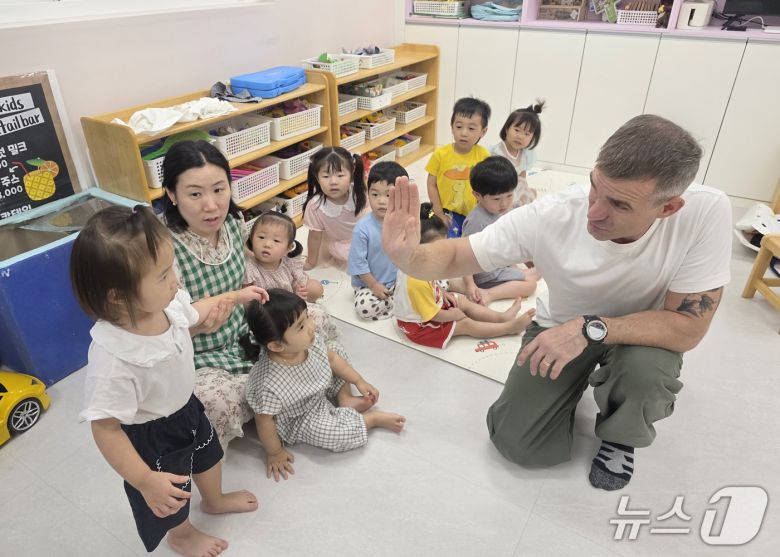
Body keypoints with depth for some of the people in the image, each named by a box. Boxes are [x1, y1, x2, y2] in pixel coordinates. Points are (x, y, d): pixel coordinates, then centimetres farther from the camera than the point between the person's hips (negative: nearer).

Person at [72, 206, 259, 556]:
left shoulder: (166, 303, -23)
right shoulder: (112, 358, -43)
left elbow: (192, 314, 3)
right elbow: (105, 428, -32)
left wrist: (234, 297, 10)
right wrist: (145, 481, -27)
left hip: (186, 408, 6)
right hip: (151, 437, -6)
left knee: (208, 455, 33)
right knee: (171, 495, 23)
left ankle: (214, 500, 66)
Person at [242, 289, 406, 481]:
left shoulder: (310, 341, -23)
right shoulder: (270, 384, -42)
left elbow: (332, 357, -2)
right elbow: (264, 420, -26)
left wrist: (359, 381, 3)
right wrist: (274, 453, -11)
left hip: (319, 393, 7)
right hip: (301, 420, -7)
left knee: (337, 350, 8)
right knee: (347, 434, -24)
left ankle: (345, 399, 8)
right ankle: (374, 418, 6)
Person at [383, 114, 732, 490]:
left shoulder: (706, 213, -32)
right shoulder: (548, 218, -31)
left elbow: (688, 326, -26)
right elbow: (456, 257, -24)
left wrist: (590, 329, -39)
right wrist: (407, 255, -46)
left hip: (644, 332, 0)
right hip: (562, 327, 1)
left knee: (644, 371, -35)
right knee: (515, 442, -6)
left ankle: (620, 437, 3)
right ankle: (577, 382, 26)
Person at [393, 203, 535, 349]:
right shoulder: (417, 283, -40)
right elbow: (433, 315, -30)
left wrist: (442, 292, 0)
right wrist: (452, 315, -13)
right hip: (420, 326, -9)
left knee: (463, 301, 11)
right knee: (466, 324, -5)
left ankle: (502, 317, 16)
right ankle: (510, 327, 3)